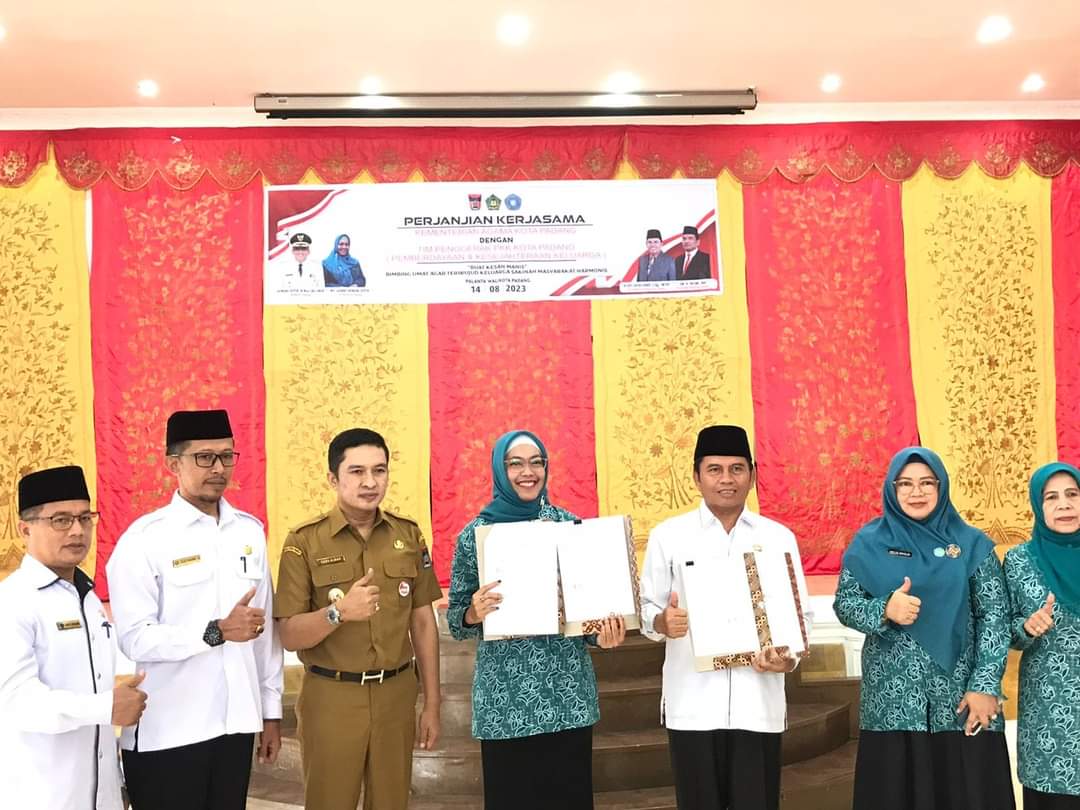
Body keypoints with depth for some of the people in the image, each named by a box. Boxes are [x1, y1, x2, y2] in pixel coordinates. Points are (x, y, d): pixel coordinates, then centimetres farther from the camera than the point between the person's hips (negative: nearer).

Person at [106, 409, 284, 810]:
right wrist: (216, 632, -23)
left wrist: (271, 709, 9)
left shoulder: (250, 531, 6)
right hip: (166, 732, -4)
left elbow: (265, 627, 8)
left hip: (236, 721, 4)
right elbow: (133, 639, -16)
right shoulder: (144, 539, -9)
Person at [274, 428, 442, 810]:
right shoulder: (304, 541, -9)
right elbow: (290, 636, -10)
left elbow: (423, 623, 7)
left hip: (396, 695, 3)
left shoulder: (409, 535, 2)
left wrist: (432, 704, 6)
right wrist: (338, 611, -29)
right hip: (330, 699, -3)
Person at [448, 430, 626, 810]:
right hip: (505, 697, -1)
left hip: (568, 691, 2)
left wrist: (603, 634, -12)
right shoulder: (475, 534, -2)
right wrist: (474, 613, -19)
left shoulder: (570, 525, 2)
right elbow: (457, 620, 2)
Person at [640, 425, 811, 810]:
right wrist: (663, 622, -20)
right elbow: (646, 608, 4)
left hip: (758, 700, 1)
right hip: (693, 703, -1)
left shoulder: (779, 537, 8)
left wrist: (788, 658, -11)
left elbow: (801, 612, 9)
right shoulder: (668, 535, 4)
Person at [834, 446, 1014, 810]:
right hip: (892, 701, 0)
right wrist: (884, 610, -17)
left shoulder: (971, 543, 4)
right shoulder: (869, 542, 4)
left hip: (961, 698, 0)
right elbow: (843, 603, 3)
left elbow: (994, 615, 0)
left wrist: (985, 685, -8)